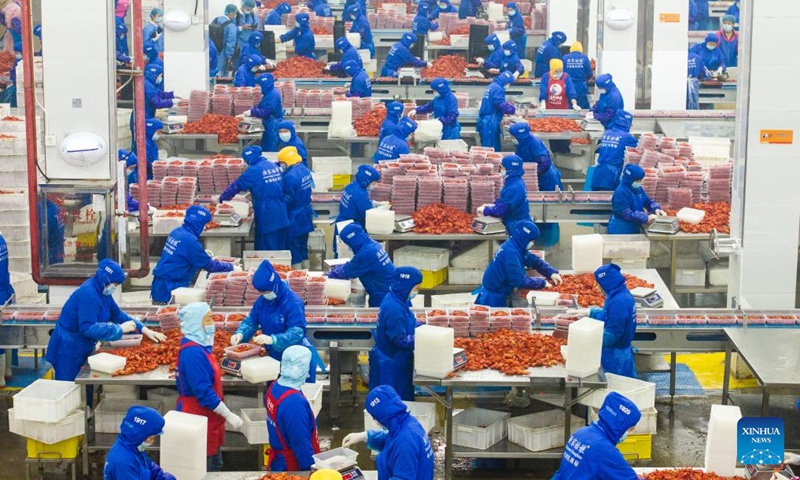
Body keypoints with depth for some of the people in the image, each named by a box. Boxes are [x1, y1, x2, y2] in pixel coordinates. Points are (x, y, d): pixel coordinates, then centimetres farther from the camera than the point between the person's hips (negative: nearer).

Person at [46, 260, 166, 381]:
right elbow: (88, 328, -32)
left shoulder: (102, 291, 2)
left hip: (81, 348, 9)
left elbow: (117, 314, 12)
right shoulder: (88, 294, -26)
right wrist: (120, 329, -26)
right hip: (68, 349, -9)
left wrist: (144, 330, 1)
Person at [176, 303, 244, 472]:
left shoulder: (199, 346, 6)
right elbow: (203, 392, -26)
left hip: (206, 416, 10)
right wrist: (229, 415, -22)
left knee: (215, 465, 18)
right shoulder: (192, 352, -24)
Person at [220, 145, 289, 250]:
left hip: (267, 219, -7)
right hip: (282, 217, 7)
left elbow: (236, 186, -2)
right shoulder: (274, 166, 11)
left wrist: (221, 198, 11)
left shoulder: (254, 171, -11)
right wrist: (252, 195, 31)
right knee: (281, 249, 13)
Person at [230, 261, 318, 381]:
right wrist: (240, 334, -16)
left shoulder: (293, 302, -22)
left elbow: (298, 332, -30)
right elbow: (251, 320, 6)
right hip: (274, 356, 7)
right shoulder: (262, 301, 0)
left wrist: (272, 339, -42)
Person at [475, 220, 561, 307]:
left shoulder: (518, 247, 0)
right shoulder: (510, 252, -29)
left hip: (501, 294, 9)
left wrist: (552, 273, -4)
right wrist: (542, 283, -20)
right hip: (493, 298, -9)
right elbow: (519, 281, -30)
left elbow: (535, 261, 11)